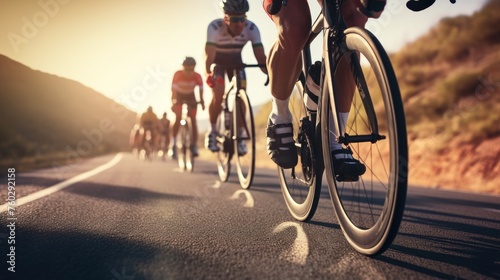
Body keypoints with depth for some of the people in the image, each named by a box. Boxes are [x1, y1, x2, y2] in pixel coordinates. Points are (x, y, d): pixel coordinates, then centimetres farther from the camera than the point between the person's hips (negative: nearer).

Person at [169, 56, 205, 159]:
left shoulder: (197, 77, -27)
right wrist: (173, 102, -46)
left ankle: (194, 145, 1)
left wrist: (202, 102, -43)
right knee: (178, 118, -20)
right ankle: (173, 143, -9)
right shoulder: (178, 74, -30)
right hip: (179, 96, -1)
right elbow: (174, 90, -35)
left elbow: (200, 90, -29)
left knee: (193, 120, -7)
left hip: (191, 97, 1)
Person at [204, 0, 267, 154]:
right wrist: (208, 74, -62)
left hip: (235, 61, 2)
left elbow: (260, 56, -34)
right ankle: (212, 131, 1)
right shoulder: (215, 27, -34)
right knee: (218, 95, -21)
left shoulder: (251, 28, -28)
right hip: (217, 61, -2)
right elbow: (209, 55, -43)